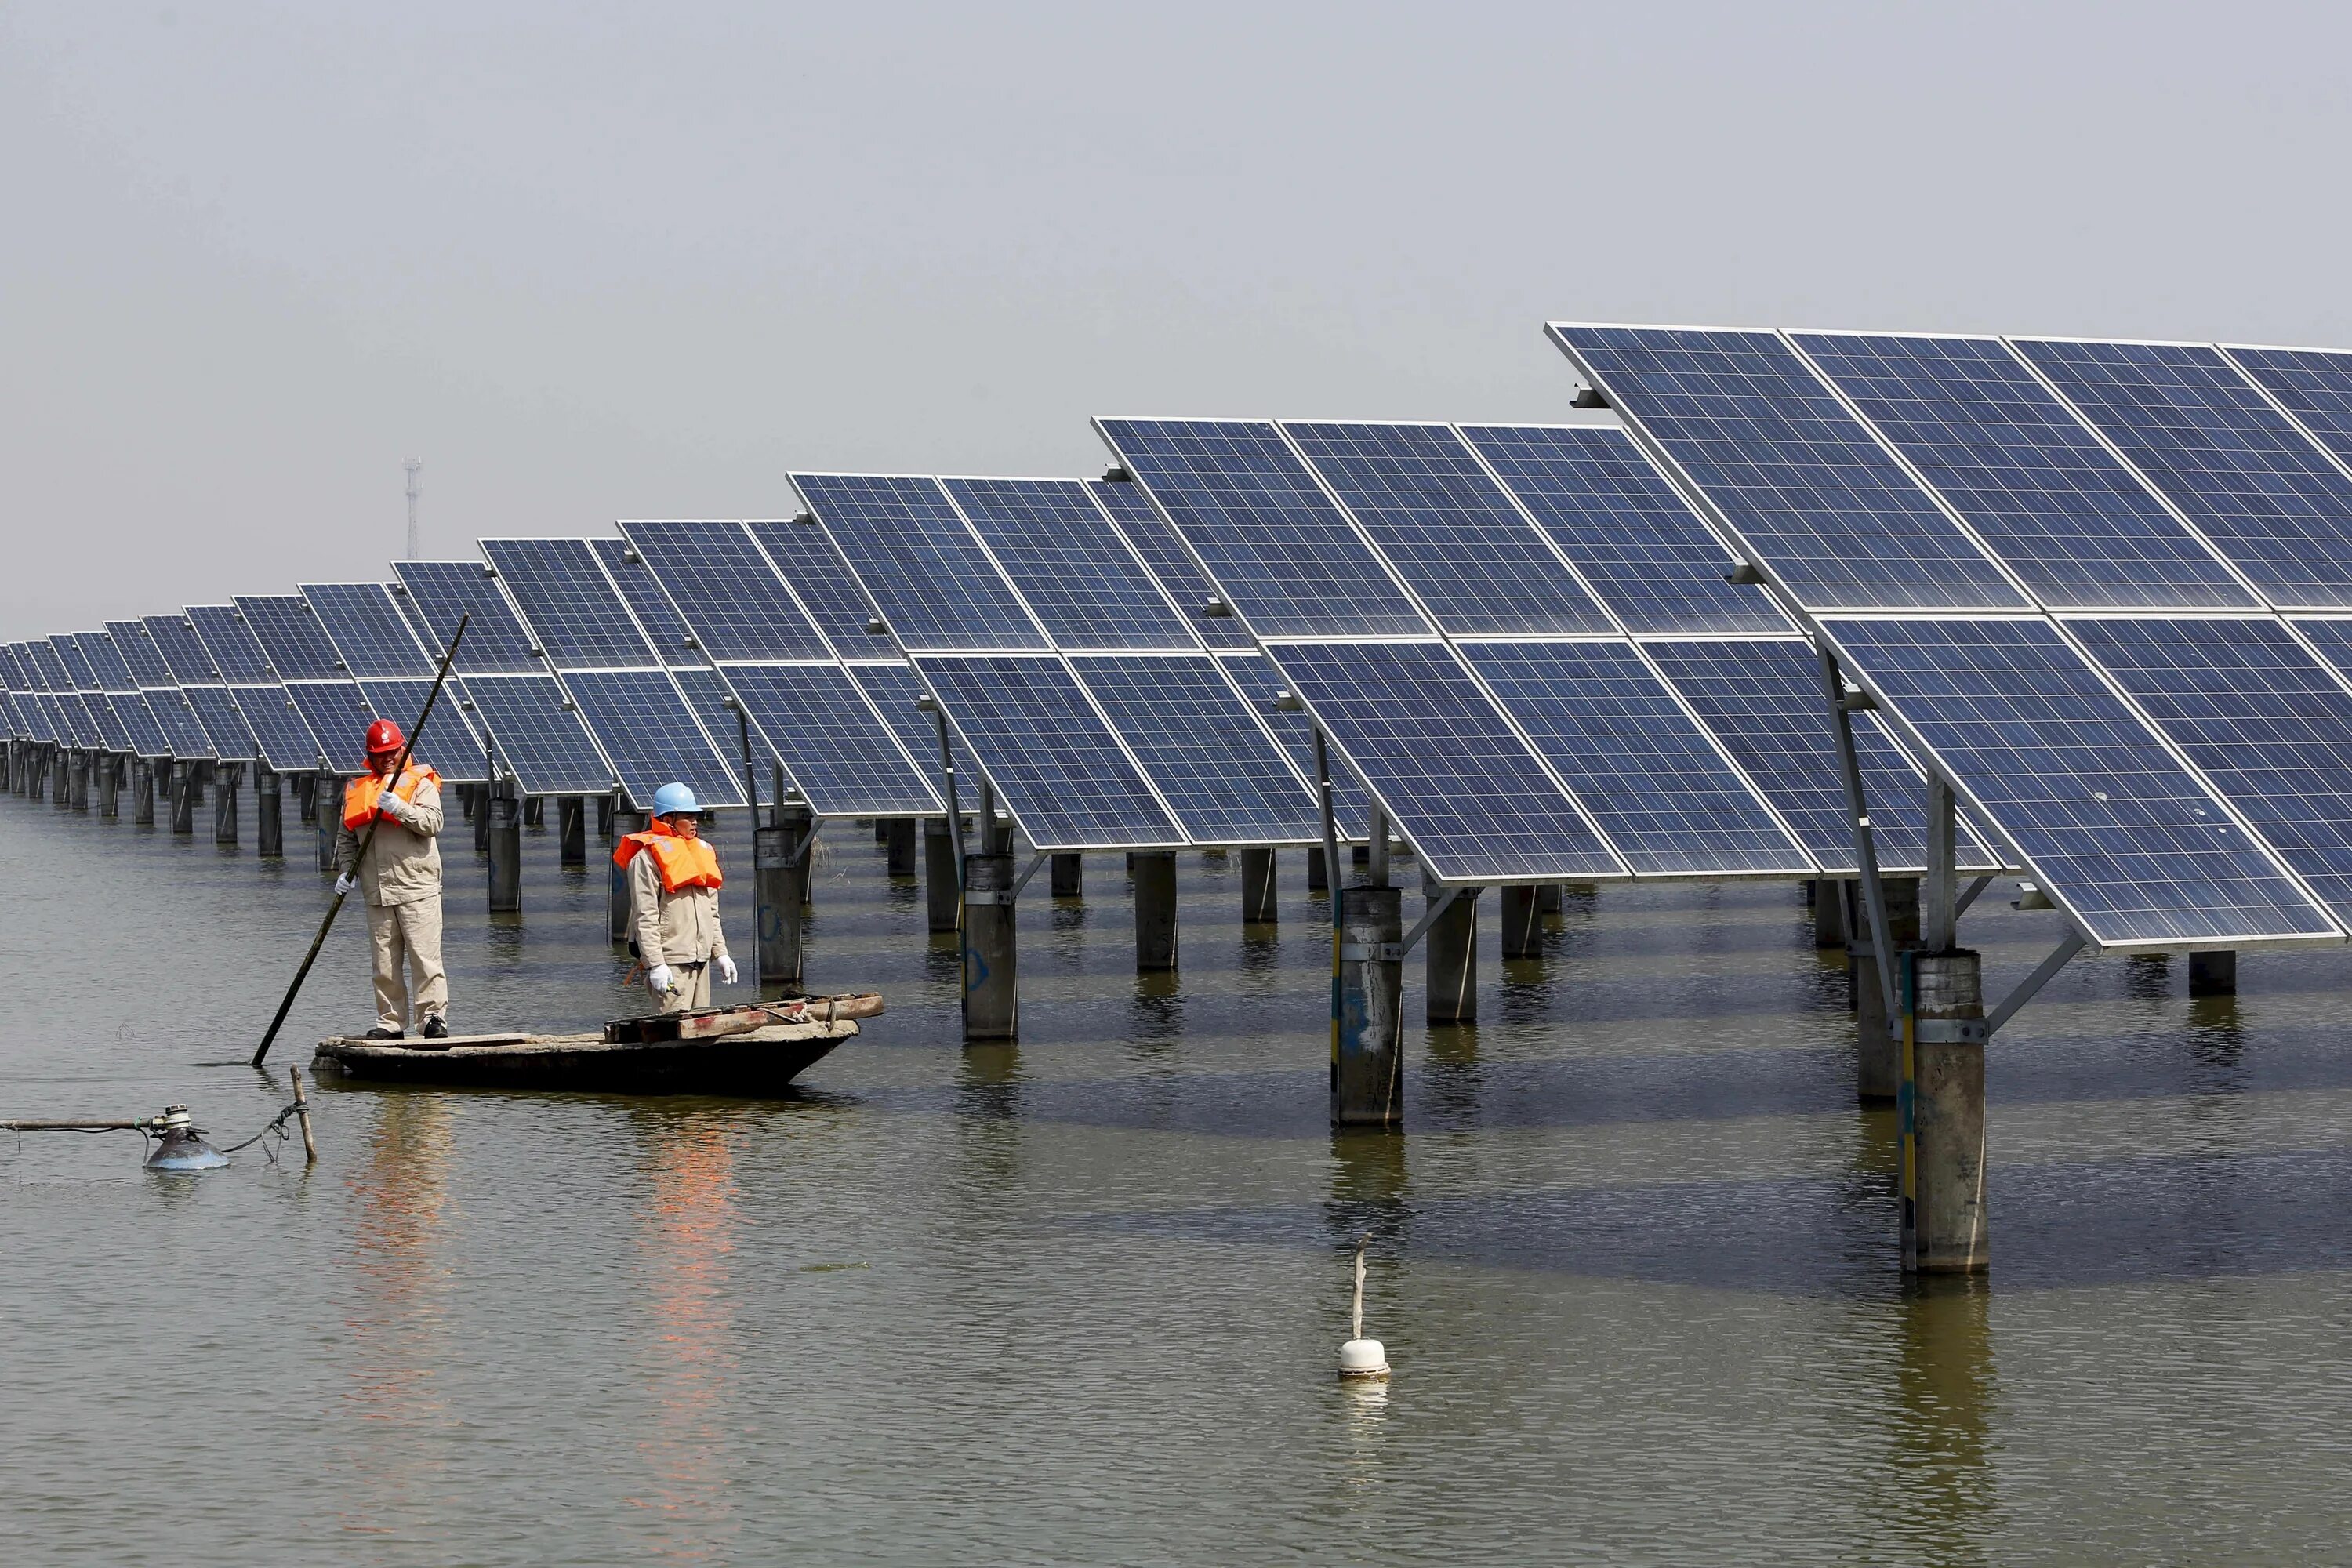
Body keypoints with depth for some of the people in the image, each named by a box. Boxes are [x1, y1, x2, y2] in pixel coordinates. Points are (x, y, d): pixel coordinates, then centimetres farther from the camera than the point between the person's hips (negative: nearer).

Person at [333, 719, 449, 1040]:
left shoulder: (420, 782, 2)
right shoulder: (356, 790, 15)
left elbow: (433, 822, -12)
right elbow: (346, 837, 20)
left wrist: (399, 808, -24)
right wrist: (346, 870, 5)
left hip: (417, 889, -5)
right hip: (376, 892, 5)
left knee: (425, 957, -9)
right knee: (384, 964, 7)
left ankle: (434, 1017, -7)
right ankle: (390, 1022, 12)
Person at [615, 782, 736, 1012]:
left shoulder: (702, 851, 18)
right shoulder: (648, 857, -8)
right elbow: (644, 917, -14)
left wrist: (720, 952, 18)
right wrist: (655, 964, -20)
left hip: (700, 959, 8)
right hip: (670, 962, -8)